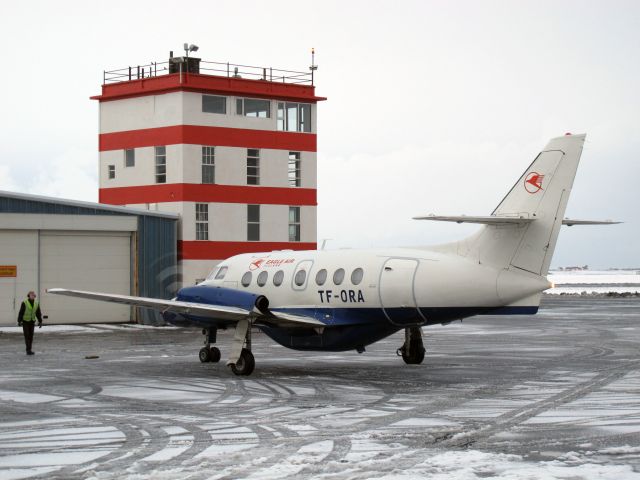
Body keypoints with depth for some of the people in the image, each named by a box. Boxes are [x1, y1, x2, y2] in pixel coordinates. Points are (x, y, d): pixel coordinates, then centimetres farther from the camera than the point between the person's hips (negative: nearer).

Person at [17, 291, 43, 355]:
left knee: (31, 336, 5)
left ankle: (29, 350, 12)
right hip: (25, 321, -5)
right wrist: (19, 321, -15)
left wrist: (40, 322, -1)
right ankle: (28, 350, -10)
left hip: (32, 322, 5)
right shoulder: (24, 303, -17)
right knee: (27, 335, -9)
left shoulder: (36, 303, -3)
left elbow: (38, 313, 2)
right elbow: (21, 312, -14)